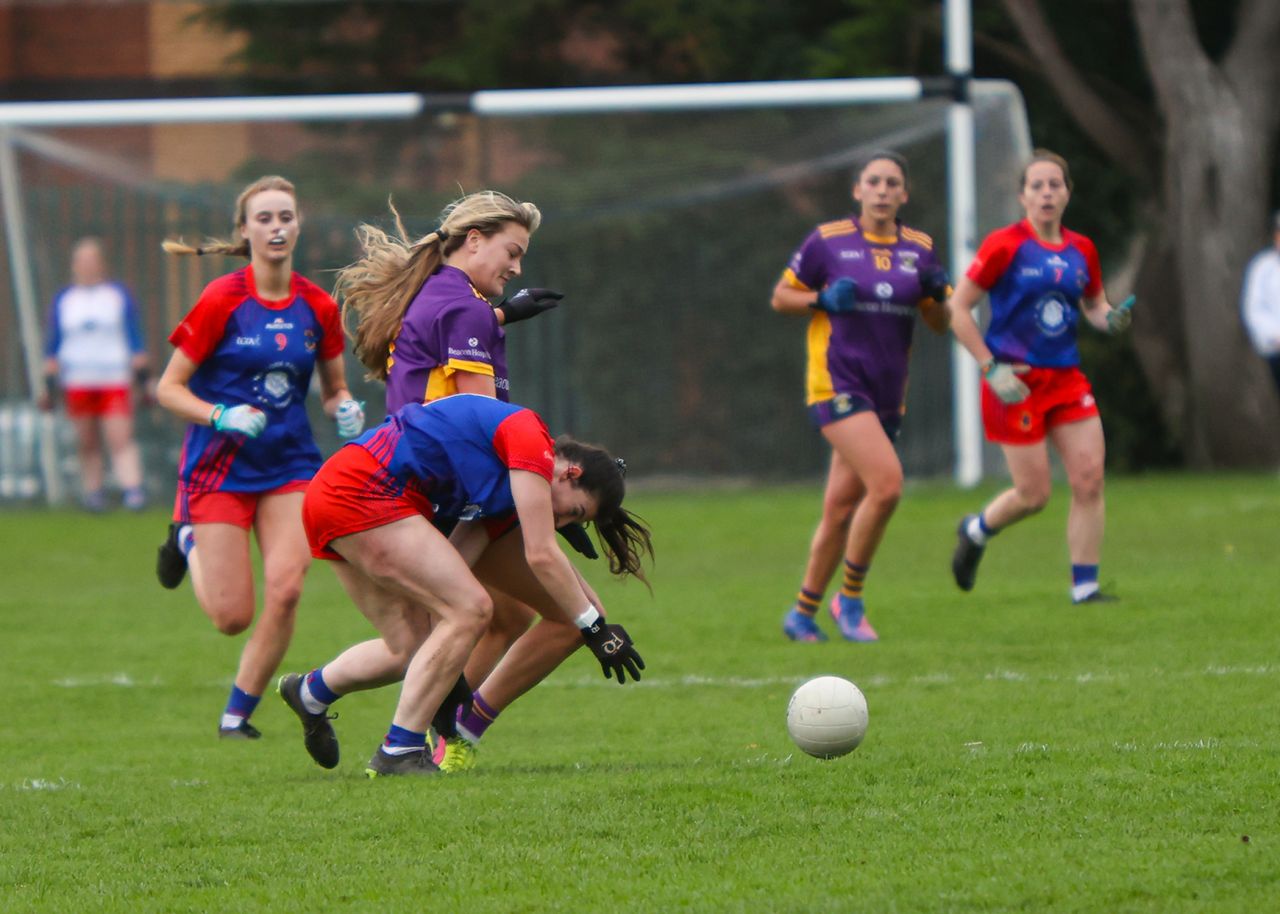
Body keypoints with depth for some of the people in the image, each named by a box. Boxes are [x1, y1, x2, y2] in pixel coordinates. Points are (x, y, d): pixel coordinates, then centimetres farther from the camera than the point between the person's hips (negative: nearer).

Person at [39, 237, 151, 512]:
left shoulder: (119, 296, 7)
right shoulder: (63, 301, 11)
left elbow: (135, 340, 9)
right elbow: (53, 345, 15)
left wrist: (142, 379, 4)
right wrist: (50, 385, 11)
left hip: (115, 383, -2)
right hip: (78, 383, 2)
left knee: (121, 439, -14)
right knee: (87, 445, 1)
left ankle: (132, 489, -20)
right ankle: (92, 490, 8)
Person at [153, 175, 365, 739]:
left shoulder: (318, 307, 1)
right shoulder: (221, 301, -10)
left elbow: (334, 388, 15)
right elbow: (169, 389, -6)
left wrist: (345, 410, -8)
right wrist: (223, 417, -22)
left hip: (289, 464, 3)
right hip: (220, 466, -3)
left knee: (286, 588, -16)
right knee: (233, 616, -5)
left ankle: (238, 713, 3)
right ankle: (189, 542, 29)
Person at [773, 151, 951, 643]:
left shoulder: (919, 249, 9)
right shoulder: (827, 241, -2)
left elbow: (940, 324, 12)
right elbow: (780, 297, 5)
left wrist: (936, 294, -9)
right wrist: (824, 299, -13)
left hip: (887, 394, 5)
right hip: (837, 382, -5)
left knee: (841, 509, 7)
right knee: (887, 483, -21)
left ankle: (803, 611, 21)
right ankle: (850, 597, -5)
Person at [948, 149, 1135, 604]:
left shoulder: (1081, 250, 7)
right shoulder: (1005, 245, -9)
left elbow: (1094, 306, 21)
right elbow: (957, 308, -8)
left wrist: (1111, 319, -4)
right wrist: (991, 368, -14)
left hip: (1066, 378, 5)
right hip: (1016, 380, -5)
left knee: (1089, 478, -6)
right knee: (1034, 493, -4)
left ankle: (1085, 587, 2)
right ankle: (976, 530, 28)